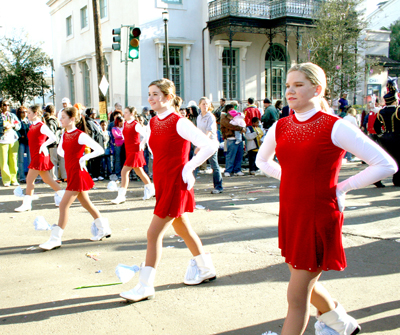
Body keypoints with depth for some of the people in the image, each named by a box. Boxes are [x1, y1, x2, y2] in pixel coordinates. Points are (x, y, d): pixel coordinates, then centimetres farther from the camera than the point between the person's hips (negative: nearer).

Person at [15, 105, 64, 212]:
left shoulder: (42, 126, -13)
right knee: (47, 179, 12)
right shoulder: (32, 126, 13)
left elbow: (53, 138, -21)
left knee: (30, 179, -6)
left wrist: (43, 145, -18)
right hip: (35, 156, 9)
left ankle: (27, 204, 1)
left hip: (40, 156, -9)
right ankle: (62, 196, 20)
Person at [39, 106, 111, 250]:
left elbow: (100, 150, -19)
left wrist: (83, 158, -17)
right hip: (71, 173, 9)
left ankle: (55, 239, -1)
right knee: (86, 203, 16)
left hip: (78, 173, -9)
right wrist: (71, 157, 11)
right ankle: (104, 229, 28)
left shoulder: (81, 136, -15)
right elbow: (60, 151, 26)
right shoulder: (64, 135, 8)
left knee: (64, 205, -8)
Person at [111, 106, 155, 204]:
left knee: (124, 172, -12)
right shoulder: (125, 124, 9)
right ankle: (151, 189, 31)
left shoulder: (136, 125, -14)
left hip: (135, 151, -8)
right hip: (128, 151, 8)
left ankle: (121, 196, -7)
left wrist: (141, 144, -12)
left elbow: (146, 136, -17)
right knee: (139, 172, 17)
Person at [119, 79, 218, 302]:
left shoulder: (179, 123, -16)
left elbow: (210, 146, -21)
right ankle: (206, 268, 36)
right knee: (183, 229, 19)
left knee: (154, 233, -7)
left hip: (176, 183, -9)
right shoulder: (153, 123, 8)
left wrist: (188, 168, -17)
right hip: (162, 182, 9)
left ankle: (146, 286, 3)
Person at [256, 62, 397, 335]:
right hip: (290, 215, 7)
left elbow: (386, 165, -13)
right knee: (306, 284, 23)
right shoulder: (280, 127, 3)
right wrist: (290, 178, 10)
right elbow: (262, 160, 23)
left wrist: (342, 188, -11)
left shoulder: (335, 128, -13)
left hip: (319, 217, -6)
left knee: (297, 295, 0)